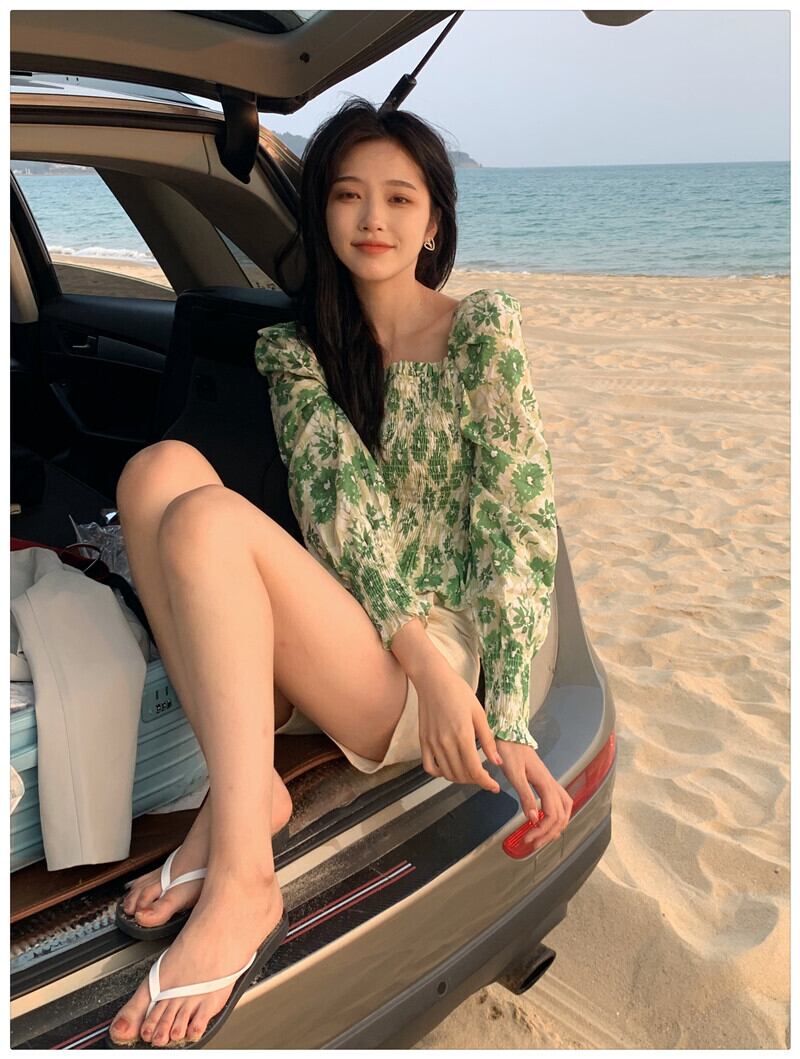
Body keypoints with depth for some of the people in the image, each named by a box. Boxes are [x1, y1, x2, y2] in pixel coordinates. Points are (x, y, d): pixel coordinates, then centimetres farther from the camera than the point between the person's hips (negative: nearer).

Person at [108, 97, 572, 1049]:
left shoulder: (484, 330, 2)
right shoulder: (290, 347, 11)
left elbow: (518, 525, -5)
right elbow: (337, 501, -4)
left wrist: (509, 723, -14)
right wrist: (419, 652, -18)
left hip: (443, 654, -4)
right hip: (339, 635, 4)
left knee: (207, 519, -26)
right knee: (161, 467, -18)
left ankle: (239, 881, -26)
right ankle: (244, 791, -20)